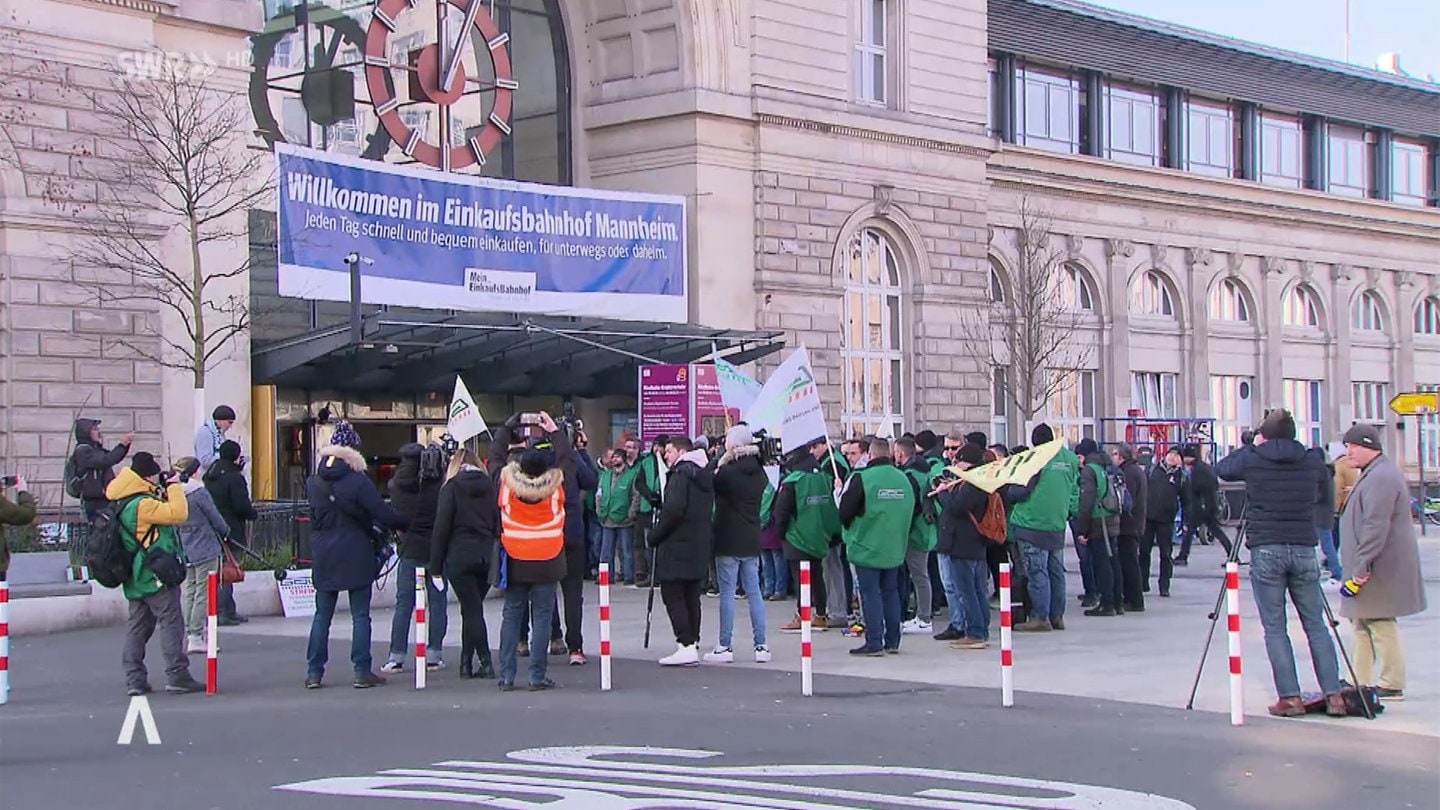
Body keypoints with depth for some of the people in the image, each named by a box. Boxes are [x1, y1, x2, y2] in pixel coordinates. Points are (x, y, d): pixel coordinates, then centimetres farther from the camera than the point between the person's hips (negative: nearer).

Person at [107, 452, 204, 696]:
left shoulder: (126, 502, 11)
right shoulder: (142, 504, -20)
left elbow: (161, 511, 20)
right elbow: (178, 513, -25)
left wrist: (163, 491, 7)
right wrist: (173, 486, -13)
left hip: (136, 579, 10)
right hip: (156, 575, -10)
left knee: (137, 626, 10)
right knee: (171, 623, -4)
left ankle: (134, 679, 10)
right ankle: (177, 676, -4)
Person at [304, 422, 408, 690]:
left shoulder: (313, 483, 2)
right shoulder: (358, 482, -14)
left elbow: (314, 517, 12)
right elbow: (383, 515, -13)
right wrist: (408, 524, 2)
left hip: (323, 557, 4)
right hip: (356, 557, -4)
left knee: (322, 615, 11)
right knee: (360, 615, 2)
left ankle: (314, 672, 10)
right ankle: (362, 672, 1)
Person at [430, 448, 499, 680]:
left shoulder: (451, 487, -2)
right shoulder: (490, 487, 9)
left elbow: (441, 527, -6)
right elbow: (498, 524, 6)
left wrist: (435, 566, -3)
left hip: (460, 557, -4)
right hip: (487, 556, 4)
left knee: (471, 610, -2)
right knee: (472, 609, 13)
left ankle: (486, 663, -9)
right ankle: (466, 663, 16)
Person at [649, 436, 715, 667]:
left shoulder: (681, 474, -13)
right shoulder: (704, 475, 14)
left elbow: (673, 511, -21)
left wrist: (655, 536, -10)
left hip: (677, 546, -9)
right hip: (699, 546, 9)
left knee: (672, 596, -6)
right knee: (691, 597, 13)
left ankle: (686, 646, -13)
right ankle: (693, 644, 16)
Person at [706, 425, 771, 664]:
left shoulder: (727, 472, -15)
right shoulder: (759, 473, 4)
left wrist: (720, 463, -5)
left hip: (728, 541, -6)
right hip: (752, 541, 6)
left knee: (727, 593, 0)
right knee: (753, 592, 8)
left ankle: (725, 646, 3)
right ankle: (761, 646, 7)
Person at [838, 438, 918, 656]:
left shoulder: (861, 478, -15)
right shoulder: (905, 479, 1)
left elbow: (845, 511, -11)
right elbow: (915, 510, 10)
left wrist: (849, 530, 10)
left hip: (867, 546, -5)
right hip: (895, 548, 5)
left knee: (870, 594, 0)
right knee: (891, 592, 13)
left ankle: (874, 643, -1)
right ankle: (893, 641, 17)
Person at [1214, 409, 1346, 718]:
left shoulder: (1251, 459, -2)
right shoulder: (1312, 460, 5)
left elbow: (1221, 469, 17)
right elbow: (1323, 485, 25)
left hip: (1265, 550, -2)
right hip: (1303, 550, 2)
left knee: (1275, 628, 1)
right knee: (1316, 625, 7)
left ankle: (1290, 697, -4)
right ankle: (1334, 695, 3)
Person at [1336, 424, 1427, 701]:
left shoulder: (1381, 477, -18)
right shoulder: (1373, 474, 18)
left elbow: (1376, 527, -25)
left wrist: (1362, 564, -25)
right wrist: (1359, 565, 26)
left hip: (1381, 570, -11)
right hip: (1370, 567, 11)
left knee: (1380, 624, -7)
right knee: (1363, 623, 14)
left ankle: (1391, 684, -2)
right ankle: (1360, 682, 19)